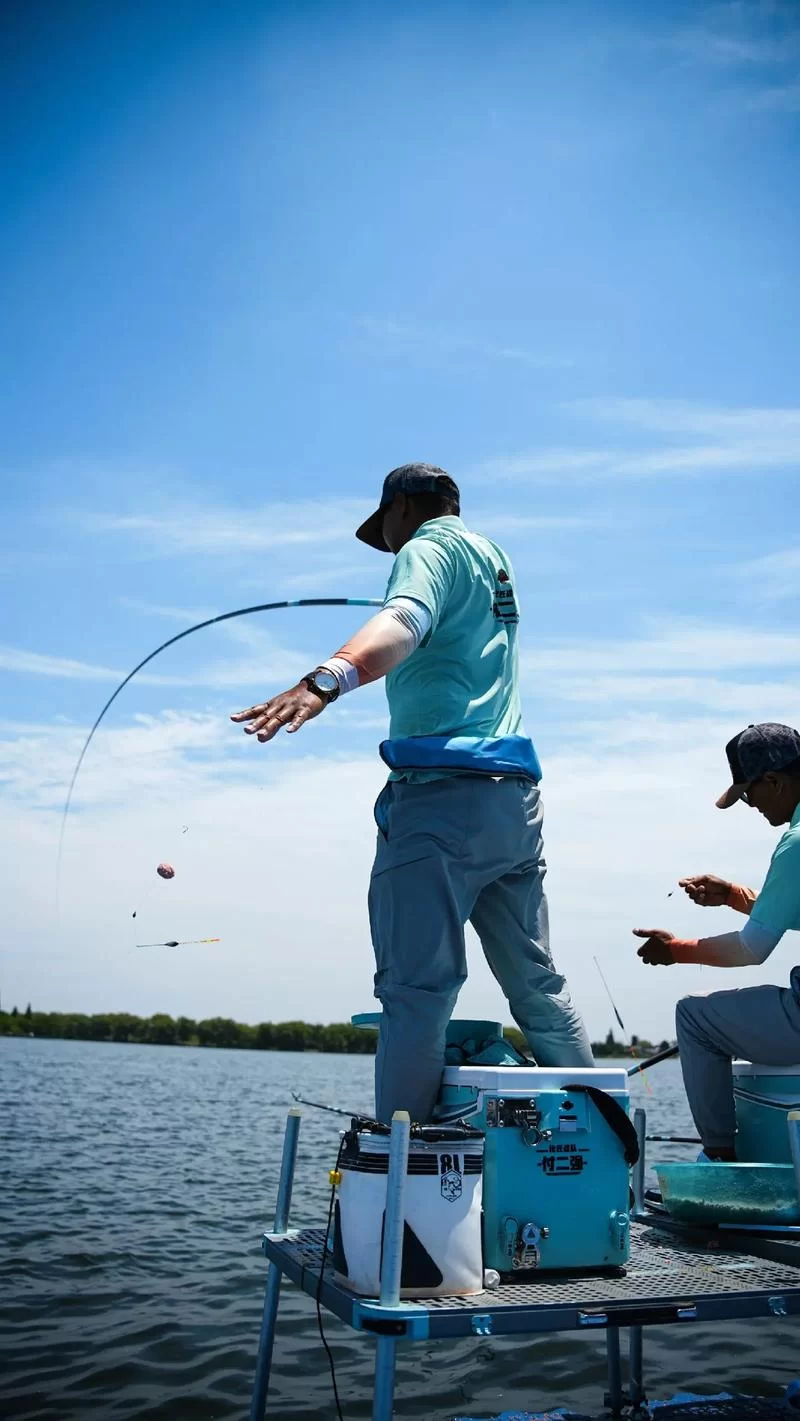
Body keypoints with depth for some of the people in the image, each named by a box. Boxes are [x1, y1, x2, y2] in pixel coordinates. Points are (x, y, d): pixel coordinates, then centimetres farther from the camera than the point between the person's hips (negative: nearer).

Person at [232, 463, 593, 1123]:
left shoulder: (429, 546, 0)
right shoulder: (495, 557, 25)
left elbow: (404, 623, -23)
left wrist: (327, 678, -40)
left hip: (442, 795, -9)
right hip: (515, 798, 9)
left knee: (416, 990, -9)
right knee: (538, 985, 15)